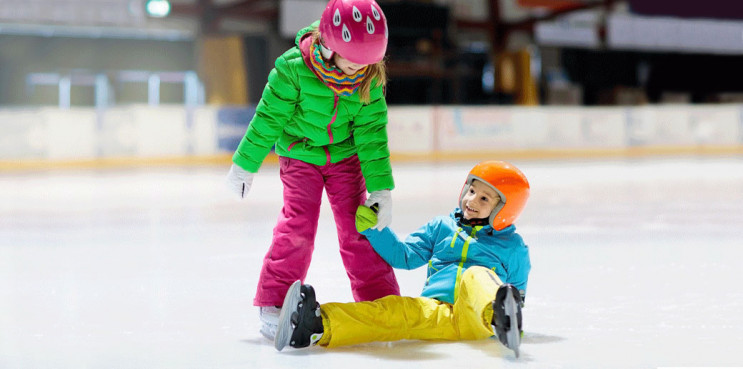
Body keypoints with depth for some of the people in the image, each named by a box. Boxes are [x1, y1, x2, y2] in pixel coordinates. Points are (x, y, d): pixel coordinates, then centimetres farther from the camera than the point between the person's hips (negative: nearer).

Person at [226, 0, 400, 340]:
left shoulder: (370, 79, -17)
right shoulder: (294, 67, -26)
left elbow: (372, 133, -11)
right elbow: (269, 119, -15)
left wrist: (381, 187, -13)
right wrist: (245, 164, -6)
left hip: (345, 158, 2)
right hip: (299, 155, -2)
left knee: (358, 225, -1)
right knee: (297, 225, -13)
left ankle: (381, 300, 9)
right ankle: (273, 305, -3)